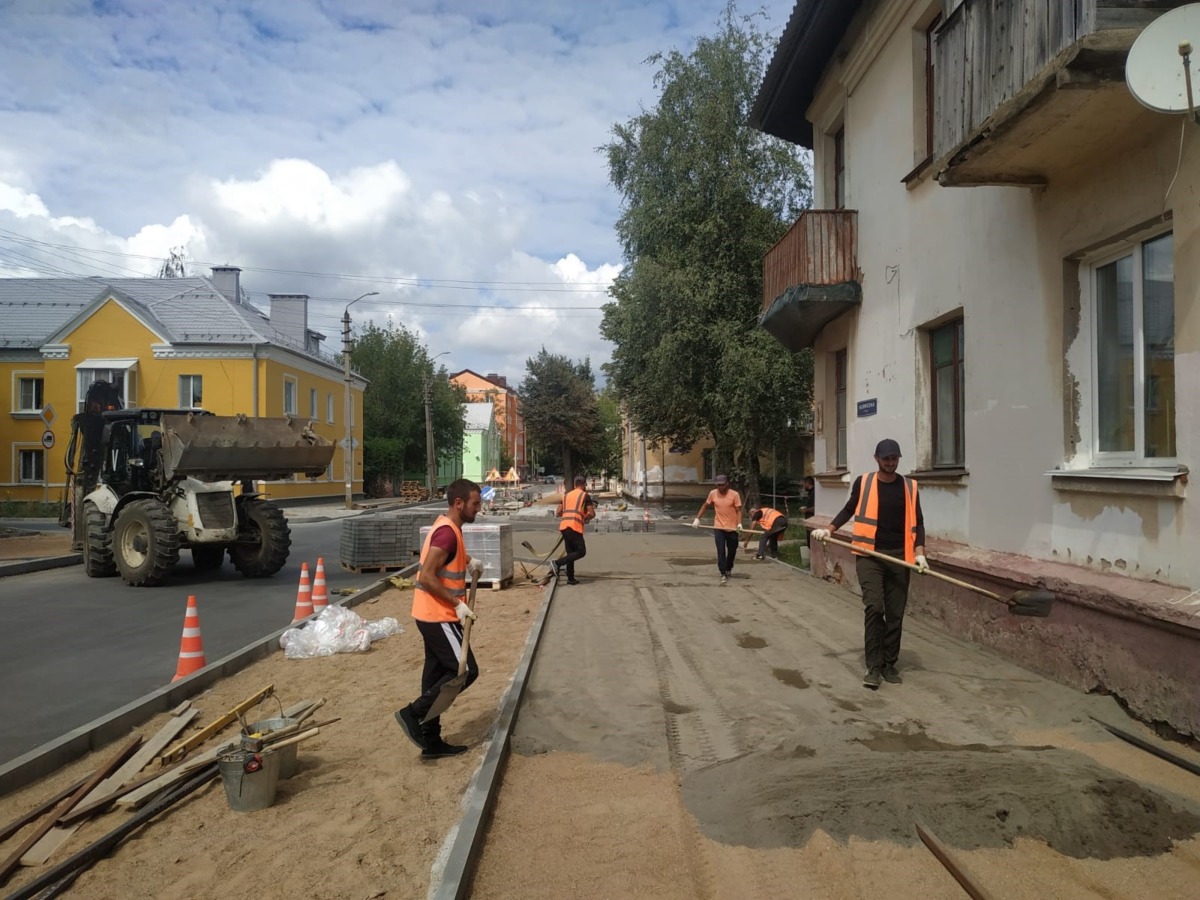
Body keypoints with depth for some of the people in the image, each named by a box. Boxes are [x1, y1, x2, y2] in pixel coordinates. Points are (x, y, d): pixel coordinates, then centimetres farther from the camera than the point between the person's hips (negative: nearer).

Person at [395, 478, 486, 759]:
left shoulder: (448, 527, 11)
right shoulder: (447, 532, -21)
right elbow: (426, 577, -25)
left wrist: (468, 562, 16)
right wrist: (458, 603, -20)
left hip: (435, 615, 10)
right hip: (439, 617, -10)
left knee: (437, 674, 13)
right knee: (466, 670, -4)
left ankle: (432, 742, 20)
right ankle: (413, 714, 1)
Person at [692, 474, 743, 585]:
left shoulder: (735, 494, -9)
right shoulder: (713, 493, -2)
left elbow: (738, 510, -8)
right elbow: (705, 506, 11)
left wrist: (739, 523, -22)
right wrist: (697, 518, 6)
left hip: (732, 528, 0)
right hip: (718, 528, 0)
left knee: (732, 551, 14)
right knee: (721, 551, -8)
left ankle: (728, 568, 39)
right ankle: (723, 574, -5)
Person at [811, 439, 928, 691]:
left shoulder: (909, 487, 5)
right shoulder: (863, 482, 2)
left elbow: (917, 522, 7)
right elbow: (849, 510, 16)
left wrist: (919, 552, -5)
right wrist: (829, 529, 6)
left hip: (898, 556, 2)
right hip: (869, 555, -2)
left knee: (895, 613, 5)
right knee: (874, 607, -14)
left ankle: (889, 665, 19)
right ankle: (874, 667, -6)